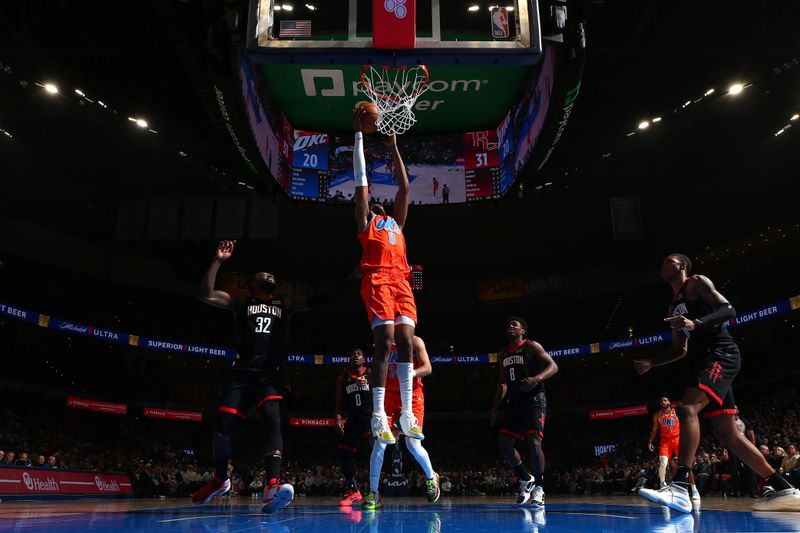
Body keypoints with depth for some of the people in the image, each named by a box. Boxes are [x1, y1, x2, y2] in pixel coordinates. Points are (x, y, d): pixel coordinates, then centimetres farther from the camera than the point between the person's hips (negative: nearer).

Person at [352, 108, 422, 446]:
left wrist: (394, 148, 43)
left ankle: (407, 415, -6)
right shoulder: (365, 221, 20)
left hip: (401, 281, 5)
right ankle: (379, 416, -14)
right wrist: (358, 133, 24)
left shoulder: (396, 222, 33)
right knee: (385, 343, -15)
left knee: (406, 342, -7)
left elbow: (404, 187, 38)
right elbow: (361, 177, 21)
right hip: (377, 279, -5)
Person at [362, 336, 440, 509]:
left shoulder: (415, 342, -3)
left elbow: (427, 368, -12)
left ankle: (431, 477, 22)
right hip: (390, 396, 3)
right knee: (379, 443, -9)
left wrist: (412, 373, -33)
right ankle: (373, 493, -1)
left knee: (413, 446, -9)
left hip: (412, 398, -3)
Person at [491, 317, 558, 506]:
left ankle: (538, 488, 0)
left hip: (534, 400, -7)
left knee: (533, 443, -18)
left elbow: (553, 366, -13)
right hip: (515, 402, 7)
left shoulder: (531, 346, -4)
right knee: (503, 444, -2)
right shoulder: (503, 354, 15)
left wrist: (537, 379, -32)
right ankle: (526, 480, 17)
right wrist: (495, 409, 15)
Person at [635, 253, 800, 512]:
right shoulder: (674, 307, 25)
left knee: (687, 408, -27)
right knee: (727, 433, 7)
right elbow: (681, 350, 28)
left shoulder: (697, 283, 3)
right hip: (706, 363, 10)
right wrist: (651, 363, 17)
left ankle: (680, 488, -36)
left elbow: (729, 310, -12)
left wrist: (696, 323, -27)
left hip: (722, 355, -10)